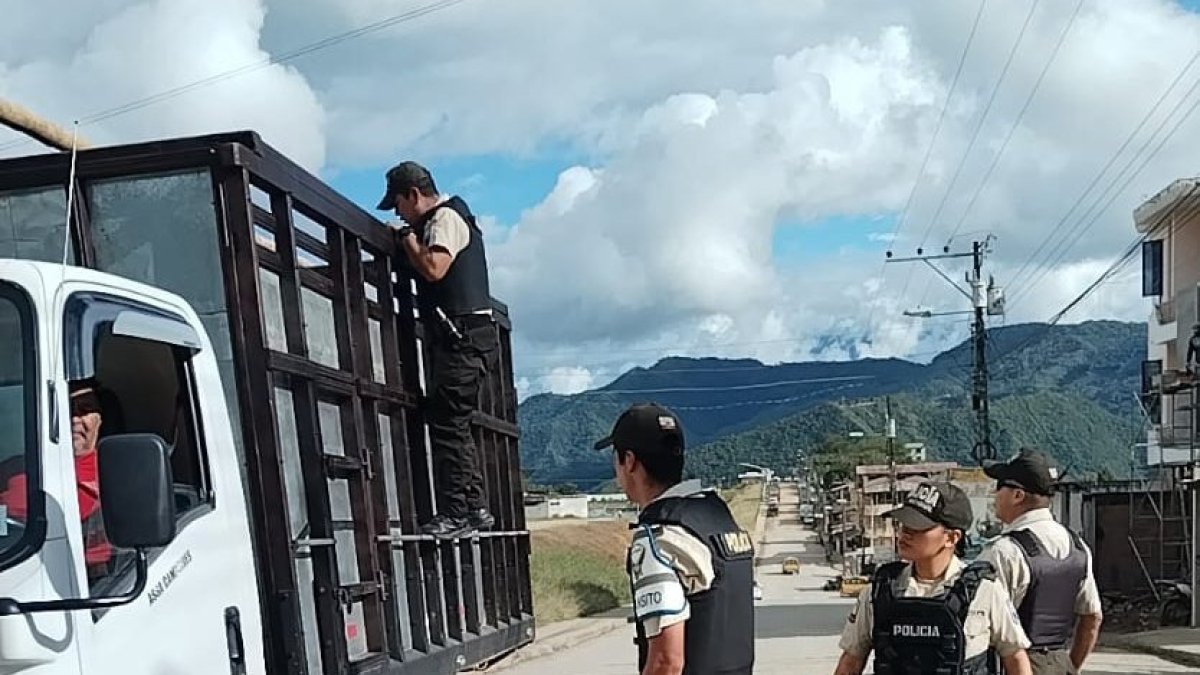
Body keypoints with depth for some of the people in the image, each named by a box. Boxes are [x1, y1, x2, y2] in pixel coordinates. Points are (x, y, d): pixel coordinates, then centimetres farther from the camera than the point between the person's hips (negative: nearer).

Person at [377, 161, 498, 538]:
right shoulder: (438, 221, 24)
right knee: (454, 425, 12)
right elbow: (427, 272, 23)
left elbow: (434, 268, -22)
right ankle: (475, 508, 15)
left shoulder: (446, 218, -7)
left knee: (447, 424, -11)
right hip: (460, 337, 11)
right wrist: (410, 243, 12)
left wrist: (409, 242, -7)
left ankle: (456, 514, -11)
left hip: (463, 335, -11)